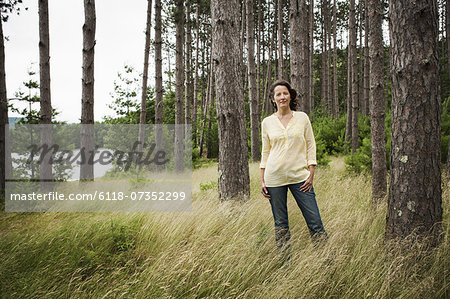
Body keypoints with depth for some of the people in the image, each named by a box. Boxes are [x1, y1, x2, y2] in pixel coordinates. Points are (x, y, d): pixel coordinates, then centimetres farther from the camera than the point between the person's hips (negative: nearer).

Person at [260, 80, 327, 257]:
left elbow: (311, 146, 5)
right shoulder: (267, 122, 7)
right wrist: (262, 180, 5)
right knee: (280, 223, 5)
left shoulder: (302, 117, 5)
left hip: (299, 176, 0)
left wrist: (311, 175, -4)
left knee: (315, 221, -2)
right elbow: (265, 152, 10)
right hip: (274, 177, 1)